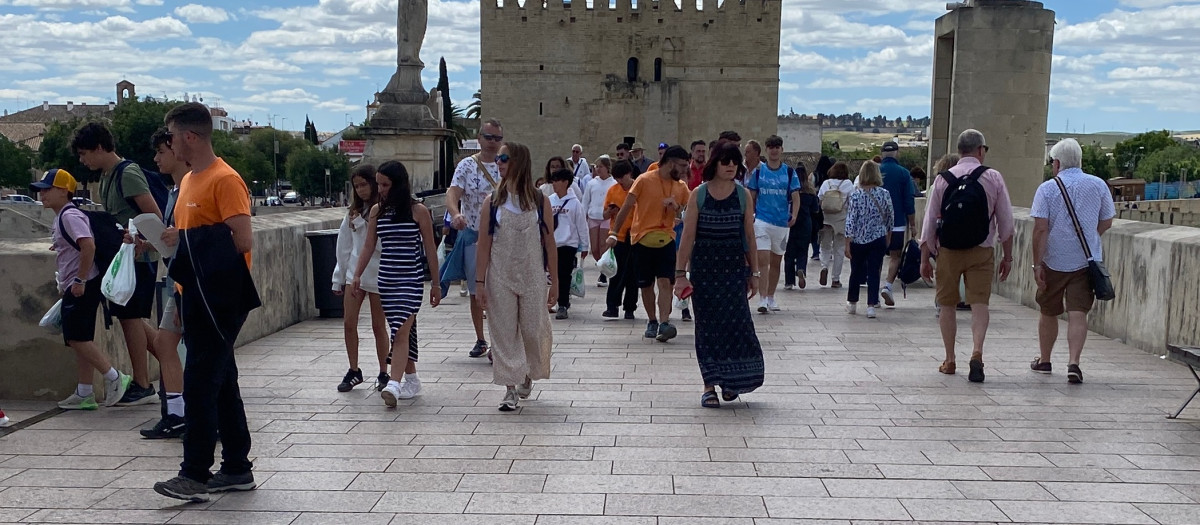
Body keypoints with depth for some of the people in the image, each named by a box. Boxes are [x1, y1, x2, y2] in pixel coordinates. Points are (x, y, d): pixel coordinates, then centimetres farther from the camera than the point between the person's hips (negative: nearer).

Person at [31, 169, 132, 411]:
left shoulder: (70, 216, -13)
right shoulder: (60, 218, 19)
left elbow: (89, 245, -26)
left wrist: (80, 280, -24)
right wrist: (65, 285, 25)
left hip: (83, 287, -10)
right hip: (74, 288, 10)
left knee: (77, 338, -12)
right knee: (80, 339, 10)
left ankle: (114, 378, -5)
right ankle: (84, 394, 13)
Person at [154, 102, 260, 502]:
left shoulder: (225, 180, -13)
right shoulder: (189, 180, 16)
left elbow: (242, 241, -21)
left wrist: (184, 239, -16)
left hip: (219, 300, -10)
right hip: (196, 297, 10)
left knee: (201, 383, -7)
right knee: (221, 383, 13)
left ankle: (195, 475, 0)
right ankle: (237, 469, 21)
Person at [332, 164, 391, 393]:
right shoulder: (354, 212, 11)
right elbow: (344, 245, 15)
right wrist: (338, 277, 15)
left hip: (378, 274, -5)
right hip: (354, 273, 5)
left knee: (378, 326, 5)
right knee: (349, 323, 2)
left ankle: (384, 373, 19)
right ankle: (354, 371, 16)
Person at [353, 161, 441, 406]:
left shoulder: (418, 211, -5)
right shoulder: (377, 211, 7)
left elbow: (430, 249, -1)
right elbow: (368, 246, 11)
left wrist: (436, 284, 1)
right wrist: (357, 275, 3)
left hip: (411, 279, -5)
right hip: (386, 279, 5)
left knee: (401, 331, -15)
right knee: (404, 331, 11)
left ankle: (394, 384, -22)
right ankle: (411, 380, 21)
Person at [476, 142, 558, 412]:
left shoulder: (540, 202, -1)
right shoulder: (493, 201, 1)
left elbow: (549, 244, 2)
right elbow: (484, 244, 0)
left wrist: (554, 282, 1)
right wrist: (480, 282, -4)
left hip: (532, 277, 0)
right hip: (500, 277, 1)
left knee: (533, 329, 5)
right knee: (505, 332, 2)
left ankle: (528, 375, 33)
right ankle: (511, 389, 10)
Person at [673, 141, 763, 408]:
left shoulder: (744, 195, 3)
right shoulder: (698, 194, -1)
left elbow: (749, 236, 7)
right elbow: (688, 236, -1)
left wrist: (754, 273, 8)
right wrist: (680, 273, -4)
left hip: (734, 265, 1)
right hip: (703, 265, -1)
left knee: (735, 319, -7)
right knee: (707, 324, 3)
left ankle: (731, 379, 13)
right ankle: (710, 385, 11)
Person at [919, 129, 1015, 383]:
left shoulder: (943, 179, 0)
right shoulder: (994, 178, -2)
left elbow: (930, 221, 1)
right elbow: (1006, 222, 0)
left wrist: (925, 258, 8)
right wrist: (1008, 257, 10)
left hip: (948, 250, 1)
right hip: (981, 251, -1)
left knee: (947, 305, 11)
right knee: (980, 303, 1)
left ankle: (949, 360, 17)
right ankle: (977, 351, -20)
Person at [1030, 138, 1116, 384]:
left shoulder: (1047, 188, -6)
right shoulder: (1099, 185, 2)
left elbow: (1040, 229, -13)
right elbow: (1106, 223, 9)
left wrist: (1037, 264, -10)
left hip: (1054, 261, -1)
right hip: (1087, 261, 1)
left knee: (1049, 313, 14)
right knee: (1078, 314, -2)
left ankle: (1044, 361, 28)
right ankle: (1073, 363, -16)